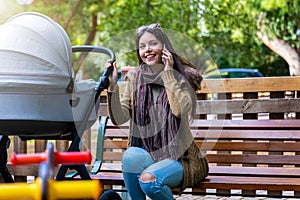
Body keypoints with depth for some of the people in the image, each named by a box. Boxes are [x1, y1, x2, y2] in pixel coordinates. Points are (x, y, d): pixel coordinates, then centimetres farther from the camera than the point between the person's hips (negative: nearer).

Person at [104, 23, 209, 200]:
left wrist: (168, 73, -16)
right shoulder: (135, 78, 7)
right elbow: (119, 118, -2)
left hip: (179, 157, -3)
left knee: (148, 179, -30)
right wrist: (113, 86, -15)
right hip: (148, 154, 3)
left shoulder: (181, 77, -2)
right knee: (130, 156, -30)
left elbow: (181, 109, -22)